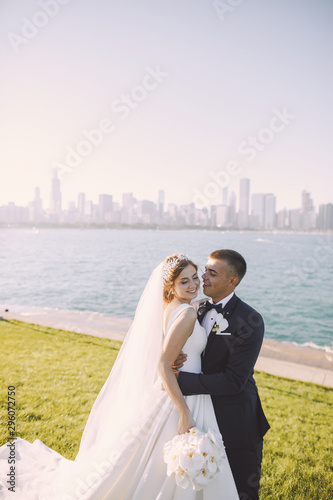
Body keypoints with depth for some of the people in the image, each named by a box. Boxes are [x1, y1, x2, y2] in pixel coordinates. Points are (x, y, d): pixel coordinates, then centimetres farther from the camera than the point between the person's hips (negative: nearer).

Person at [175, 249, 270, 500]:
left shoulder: (250, 321, -22)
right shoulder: (197, 308, -3)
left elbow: (233, 381, -25)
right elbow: (181, 348, 5)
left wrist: (180, 379, -26)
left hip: (236, 425, -5)